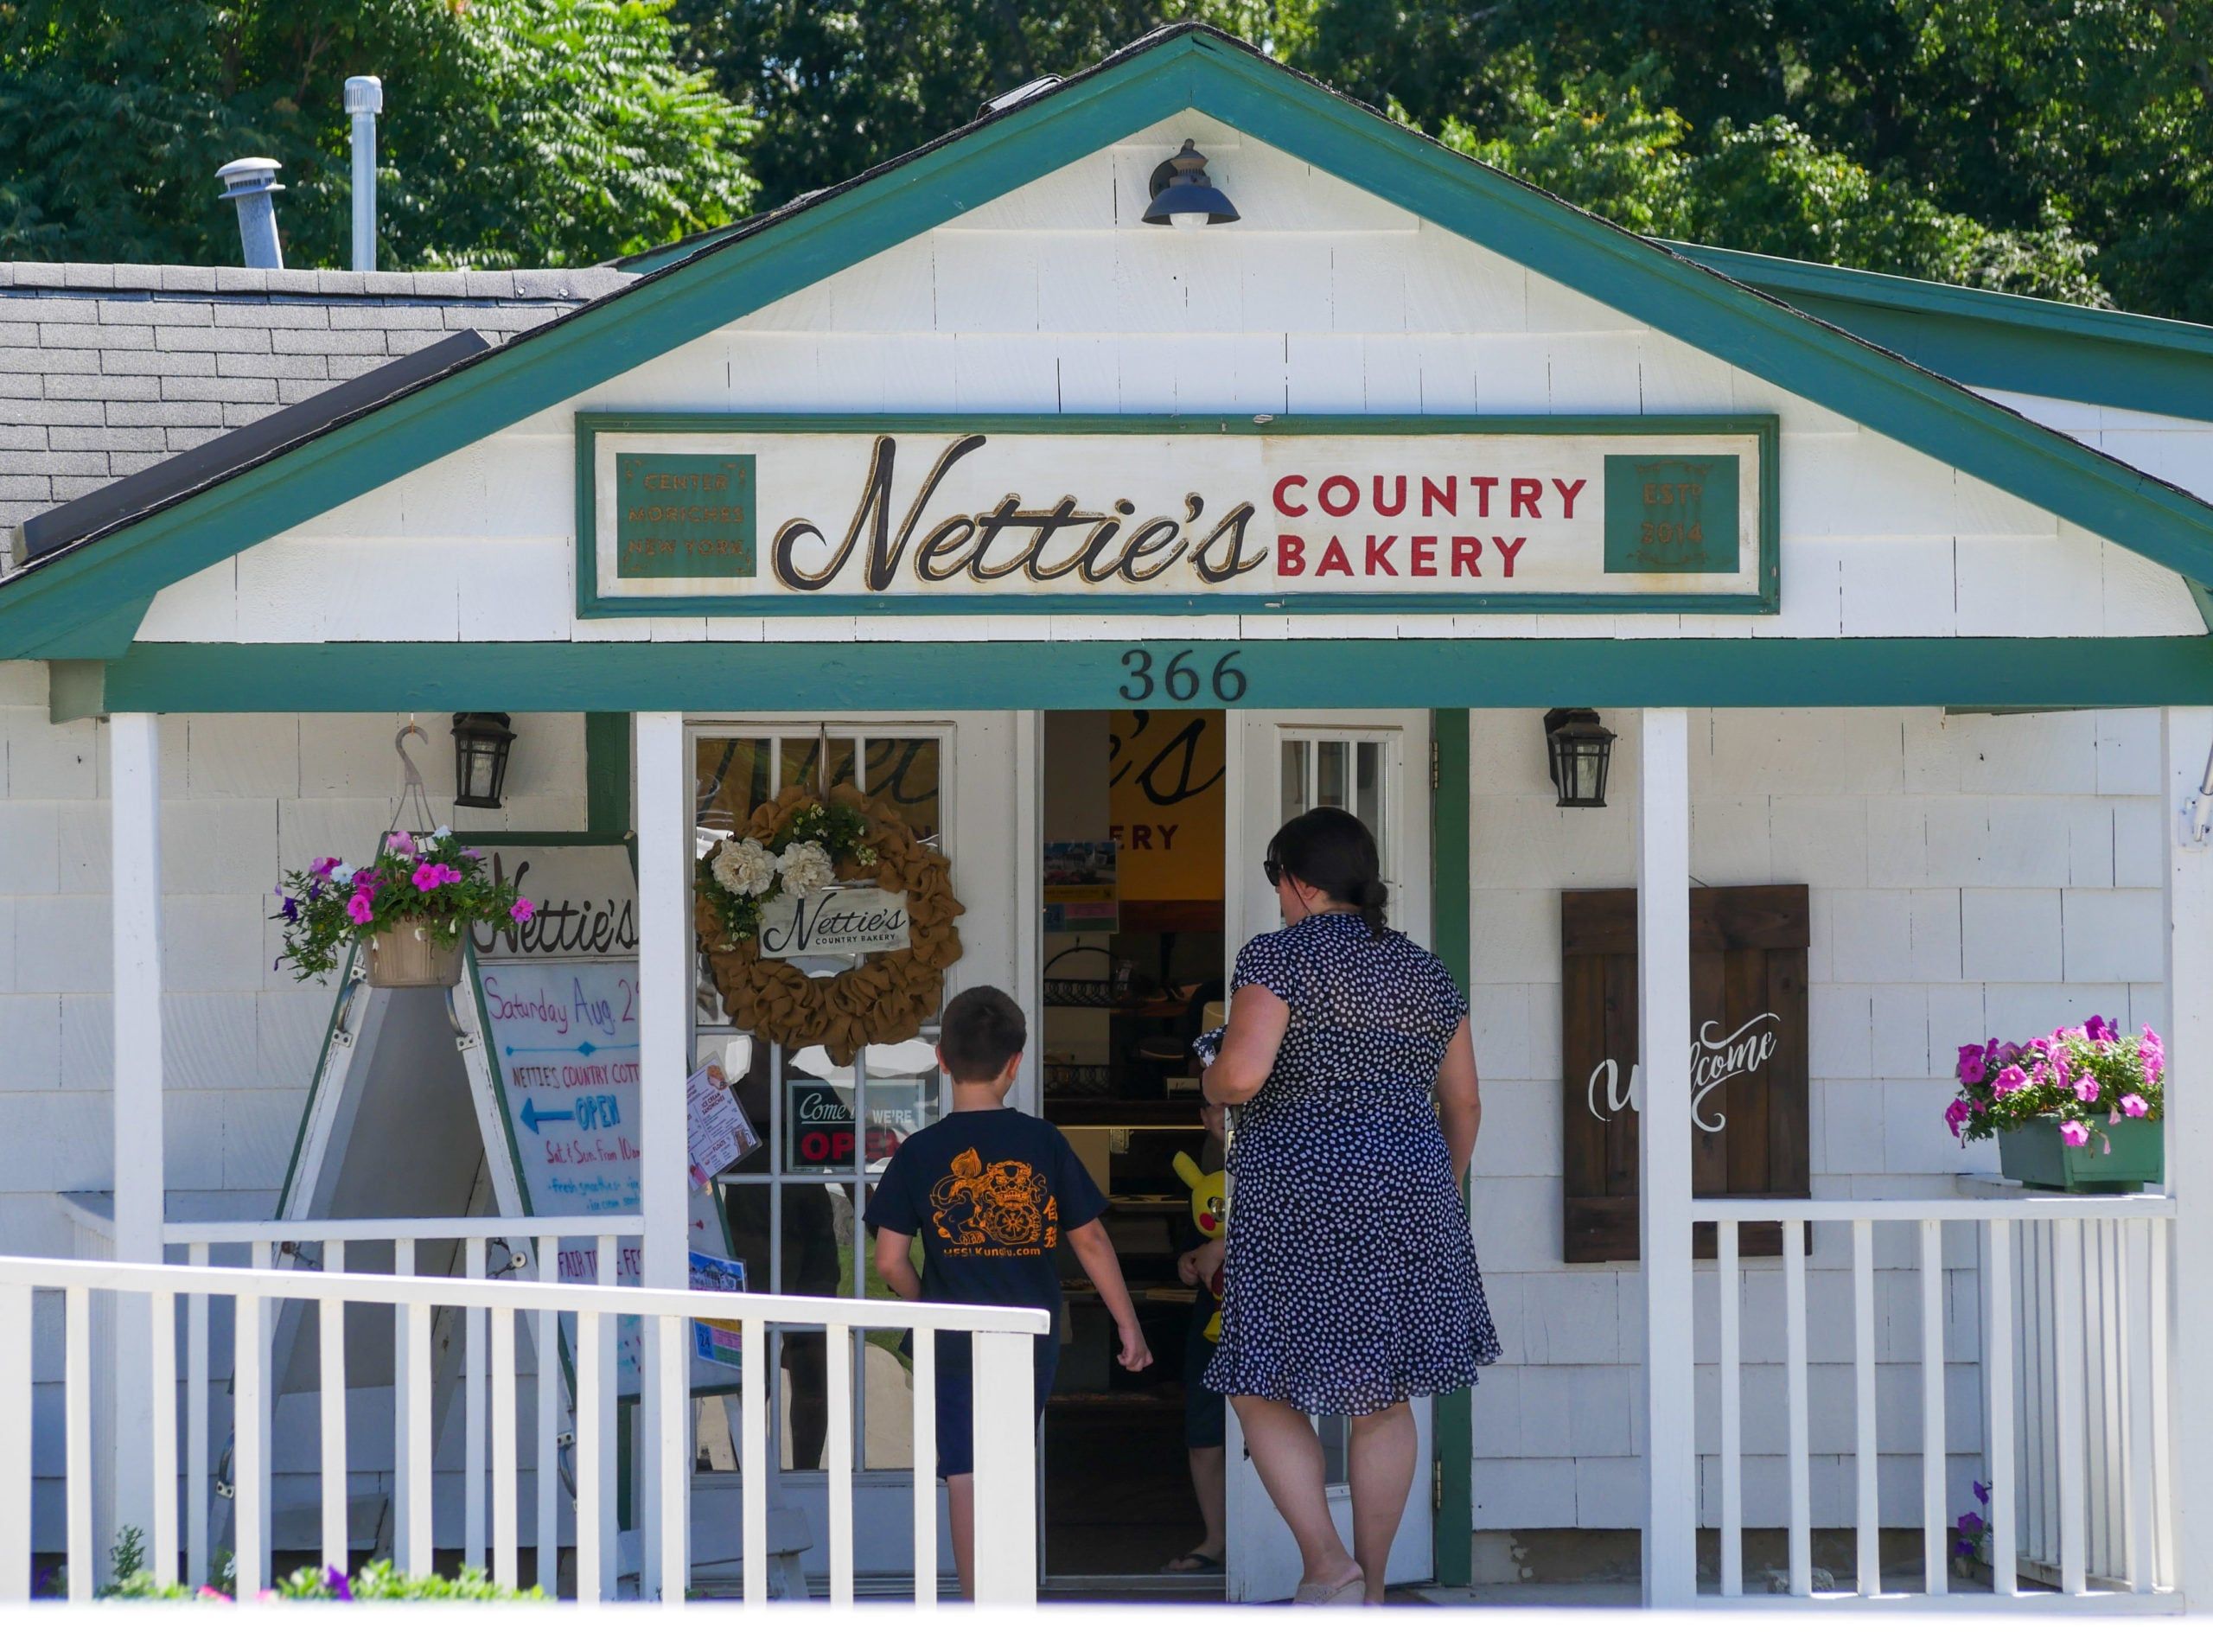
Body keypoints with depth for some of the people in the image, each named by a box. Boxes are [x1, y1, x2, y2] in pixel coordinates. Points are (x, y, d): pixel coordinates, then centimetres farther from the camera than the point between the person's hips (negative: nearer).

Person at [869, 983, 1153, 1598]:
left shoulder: (920, 1153, -4)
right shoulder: (1043, 1143, -2)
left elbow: (890, 1259, -6)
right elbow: (1090, 1239, 3)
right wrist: (1128, 1324, 12)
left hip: (953, 1339, -2)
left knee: (967, 1481, -1)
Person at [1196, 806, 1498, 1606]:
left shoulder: (1279, 957, -8)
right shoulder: (1424, 972, 10)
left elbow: (1242, 1074, -20)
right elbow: (1464, 1103, 15)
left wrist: (1214, 1079, 3)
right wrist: (1438, 1197, 28)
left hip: (1298, 1202, -5)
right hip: (1408, 1192, 5)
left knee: (1263, 1392, 6)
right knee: (1383, 1401, 12)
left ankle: (1326, 1563, -8)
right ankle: (1371, 1586, 15)